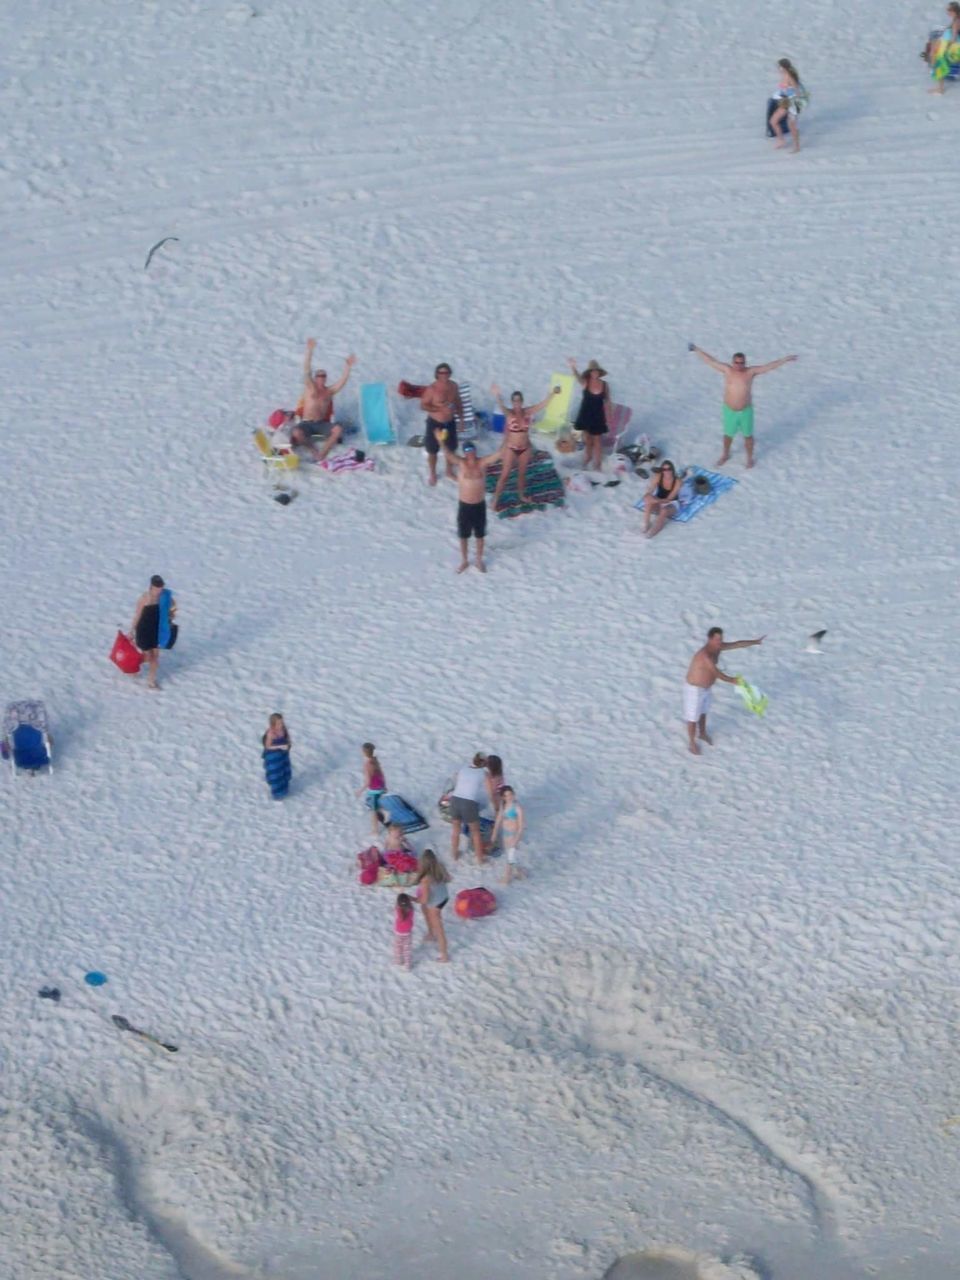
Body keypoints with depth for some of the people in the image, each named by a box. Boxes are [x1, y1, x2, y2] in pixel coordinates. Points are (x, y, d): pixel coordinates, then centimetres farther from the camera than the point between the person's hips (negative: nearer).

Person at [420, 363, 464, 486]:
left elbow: (458, 403, 9)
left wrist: (461, 418, 11)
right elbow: (423, 405, -19)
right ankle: (433, 475, 31)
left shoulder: (453, 386, -5)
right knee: (433, 451, 10)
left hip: (450, 423, 5)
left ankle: (449, 471, 42)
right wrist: (441, 409, -27)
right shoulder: (432, 389, -22)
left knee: (451, 448, 19)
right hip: (435, 423, -5)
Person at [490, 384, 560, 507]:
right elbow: (501, 407, -38)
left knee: (522, 473, 20)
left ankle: (521, 495, 41)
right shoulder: (509, 413, -17)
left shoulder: (528, 412, -6)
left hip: (525, 448, 4)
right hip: (511, 448, -3)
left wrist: (553, 393, -25)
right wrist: (497, 396, -61)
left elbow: (543, 405, -11)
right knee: (505, 475, 3)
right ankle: (496, 499, 14)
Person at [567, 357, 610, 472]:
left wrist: (608, 419, 0)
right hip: (586, 415, 0)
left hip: (598, 416, 0)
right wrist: (573, 368, -56)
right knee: (587, 441, 13)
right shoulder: (585, 382, -11)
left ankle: (597, 465, 15)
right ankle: (586, 463, 30)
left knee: (597, 442, 6)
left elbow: (607, 402, 0)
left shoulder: (604, 385, -7)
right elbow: (578, 377, -33)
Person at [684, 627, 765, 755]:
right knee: (693, 717, 10)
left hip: (706, 687, 9)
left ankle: (703, 734, 53)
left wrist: (756, 642, 3)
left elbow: (737, 644, 0)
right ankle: (692, 743, 30)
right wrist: (731, 680, -55)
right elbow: (715, 672, -45)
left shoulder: (717, 647, -9)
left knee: (703, 712, 29)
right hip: (694, 689, -9)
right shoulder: (704, 655, -37)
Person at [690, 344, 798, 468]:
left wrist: (785, 359, -20)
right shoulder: (727, 370, -10)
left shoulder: (751, 372, -11)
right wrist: (697, 350, -6)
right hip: (729, 410, 1)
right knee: (728, 434, 19)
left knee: (748, 435, 13)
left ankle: (750, 457, 33)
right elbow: (710, 360, -7)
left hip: (746, 411, -1)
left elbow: (769, 366, -13)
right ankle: (725, 454, 43)